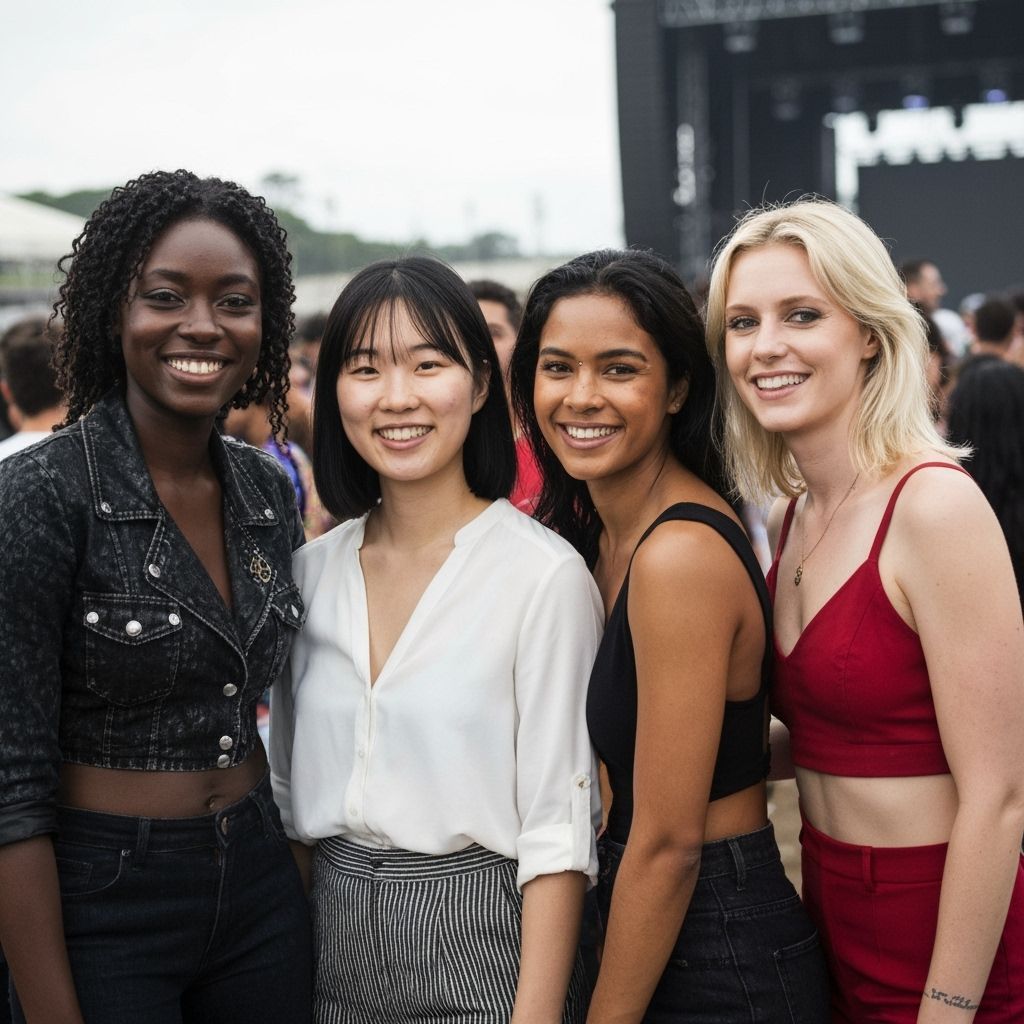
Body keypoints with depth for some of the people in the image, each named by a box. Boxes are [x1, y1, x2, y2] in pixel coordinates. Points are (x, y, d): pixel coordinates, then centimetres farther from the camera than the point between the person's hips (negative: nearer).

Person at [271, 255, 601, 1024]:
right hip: (334, 947, 5)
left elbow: (557, 831, -14)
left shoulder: (546, 574, -13)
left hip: (481, 941, -5)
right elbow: (290, 790, 11)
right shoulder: (312, 570, 3)